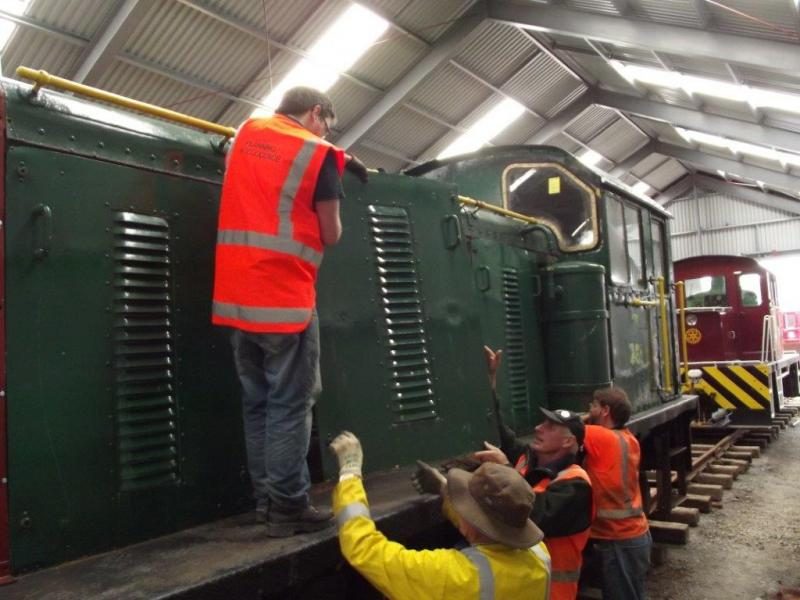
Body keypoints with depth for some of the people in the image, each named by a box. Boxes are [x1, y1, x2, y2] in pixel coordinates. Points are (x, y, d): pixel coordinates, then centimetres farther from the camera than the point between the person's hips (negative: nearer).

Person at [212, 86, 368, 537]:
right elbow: (331, 236, -1)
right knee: (289, 407, 0)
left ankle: (266, 502, 19)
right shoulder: (319, 153, -2)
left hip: (240, 296, 7)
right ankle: (288, 508, 6)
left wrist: (339, 162, 31)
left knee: (258, 406, 12)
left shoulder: (247, 133, 16)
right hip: (286, 298, -6)